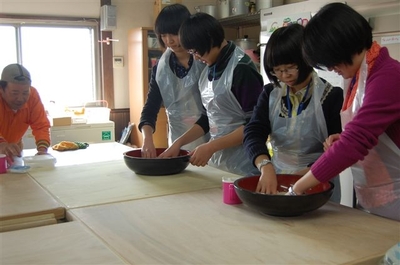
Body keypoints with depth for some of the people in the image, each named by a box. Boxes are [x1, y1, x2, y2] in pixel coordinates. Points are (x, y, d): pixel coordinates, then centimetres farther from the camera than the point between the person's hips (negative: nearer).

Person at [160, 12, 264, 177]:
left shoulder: (241, 69, -16)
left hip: (243, 164, -7)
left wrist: (211, 147, -20)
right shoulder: (208, 71, 7)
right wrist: (179, 142, 3)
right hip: (217, 159, 7)